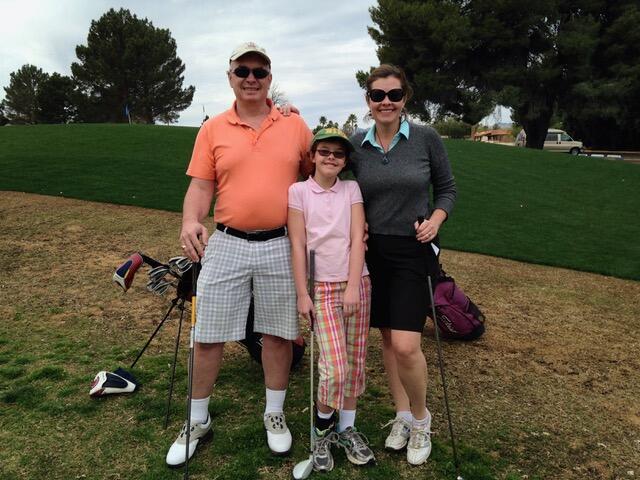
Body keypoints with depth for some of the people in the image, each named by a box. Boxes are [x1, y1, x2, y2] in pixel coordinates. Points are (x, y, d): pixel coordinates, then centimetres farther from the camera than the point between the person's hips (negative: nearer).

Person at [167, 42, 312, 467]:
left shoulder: (295, 126, 5)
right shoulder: (213, 130, 4)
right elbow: (201, 186, 1)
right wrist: (191, 222, -18)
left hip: (281, 246, 0)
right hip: (226, 245, 0)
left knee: (279, 333, 10)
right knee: (209, 335, 6)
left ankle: (275, 413, 31)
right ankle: (198, 421, 27)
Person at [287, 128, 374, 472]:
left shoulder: (352, 189, 6)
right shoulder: (298, 191, 0)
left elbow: (357, 240, -1)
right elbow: (297, 245, -3)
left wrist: (353, 288, -10)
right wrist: (302, 294, -7)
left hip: (356, 284, 3)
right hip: (322, 287, -3)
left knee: (355, 362, 7)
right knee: (335, 366, -10)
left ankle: (347, 428, 25)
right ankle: (322, 427, 15)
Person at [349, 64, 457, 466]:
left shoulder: (427, 139, -5)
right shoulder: (356, 144, 1)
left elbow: (447, 188, 5)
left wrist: (436, 219, -13)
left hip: (414, 252, -3)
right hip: (373, 250, 3)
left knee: (406, 346, -10)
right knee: (387, 338, 11)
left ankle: (421, 419, 18)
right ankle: (402, 415, 31)